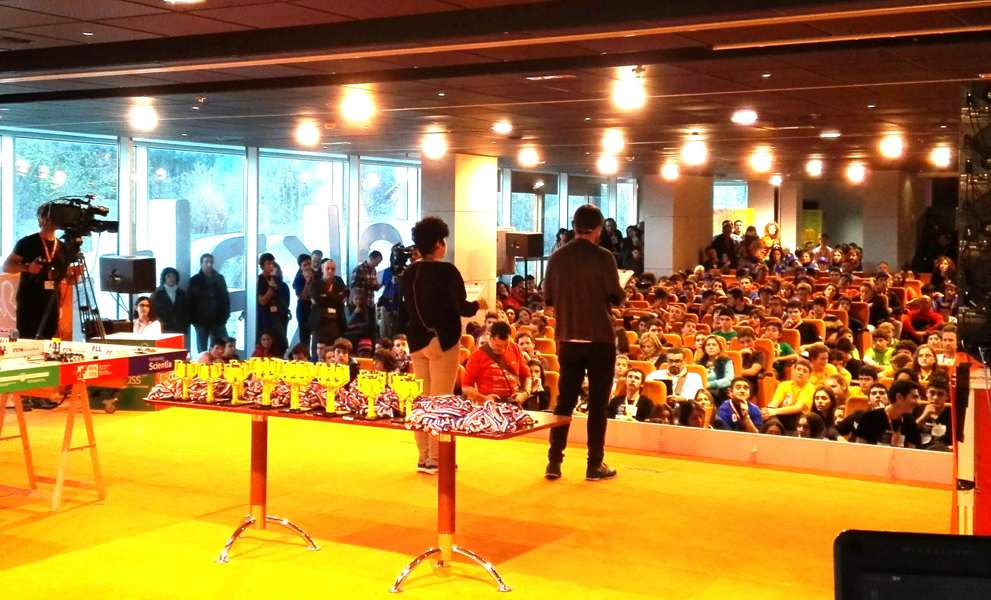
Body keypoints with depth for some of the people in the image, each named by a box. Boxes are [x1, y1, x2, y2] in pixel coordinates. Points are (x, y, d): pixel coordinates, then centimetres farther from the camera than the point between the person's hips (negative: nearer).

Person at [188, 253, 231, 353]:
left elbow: (225, 297, 10)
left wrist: (226, 315, 1)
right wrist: (194, 319, -6)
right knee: (202, 351, 4)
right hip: (201, 321, -1)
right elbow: (191, 301, 1)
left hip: (218, 320, 2)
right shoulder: (194, 280, 3)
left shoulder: (219, 278, 9)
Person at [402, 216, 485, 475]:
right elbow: (462, 308, -14)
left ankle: (423, 457, 16)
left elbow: (408, 307, 12)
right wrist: (478, 304, 5)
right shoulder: (447, 271, -13)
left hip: (417, 342, 6)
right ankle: (435, 459, 1)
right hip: (442, 341, -6)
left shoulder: (409, 273, 4)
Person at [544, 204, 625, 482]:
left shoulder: (557, 257, 0)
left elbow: (548, 298, 4)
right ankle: (595, 465, 7)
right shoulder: (603, 257, -10)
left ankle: (554, 462, 10)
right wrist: (616, 293, 12)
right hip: (600, 338, -4)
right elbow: (616, 297, -9)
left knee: (565, 400, 10)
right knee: (598, 402, 4)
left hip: (568, 338, 4)